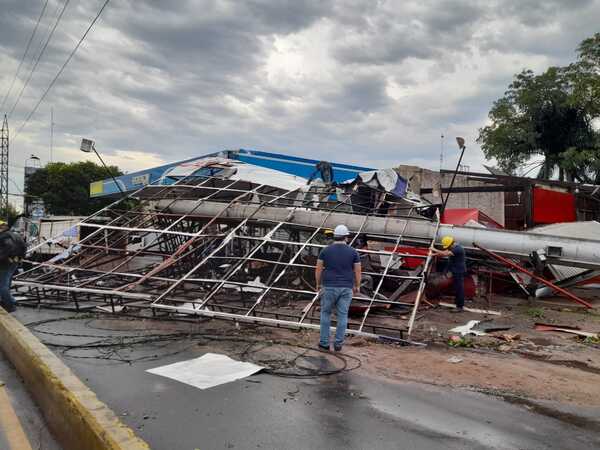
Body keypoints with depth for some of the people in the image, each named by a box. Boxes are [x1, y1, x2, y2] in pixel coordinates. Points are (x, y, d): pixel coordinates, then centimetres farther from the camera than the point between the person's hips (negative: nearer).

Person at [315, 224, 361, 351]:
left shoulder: (325, 250, -4)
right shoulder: (353, 252, -4)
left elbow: (318, 269, -2)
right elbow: (358, 271, 0)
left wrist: (318, 284, 12)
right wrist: (357, 286, 13)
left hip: (329, 287, -1)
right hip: (346, 288, 1)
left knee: (325, 313, 15)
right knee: (342, 316, 12)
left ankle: (324, 343, 17)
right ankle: (338, 344, 16)